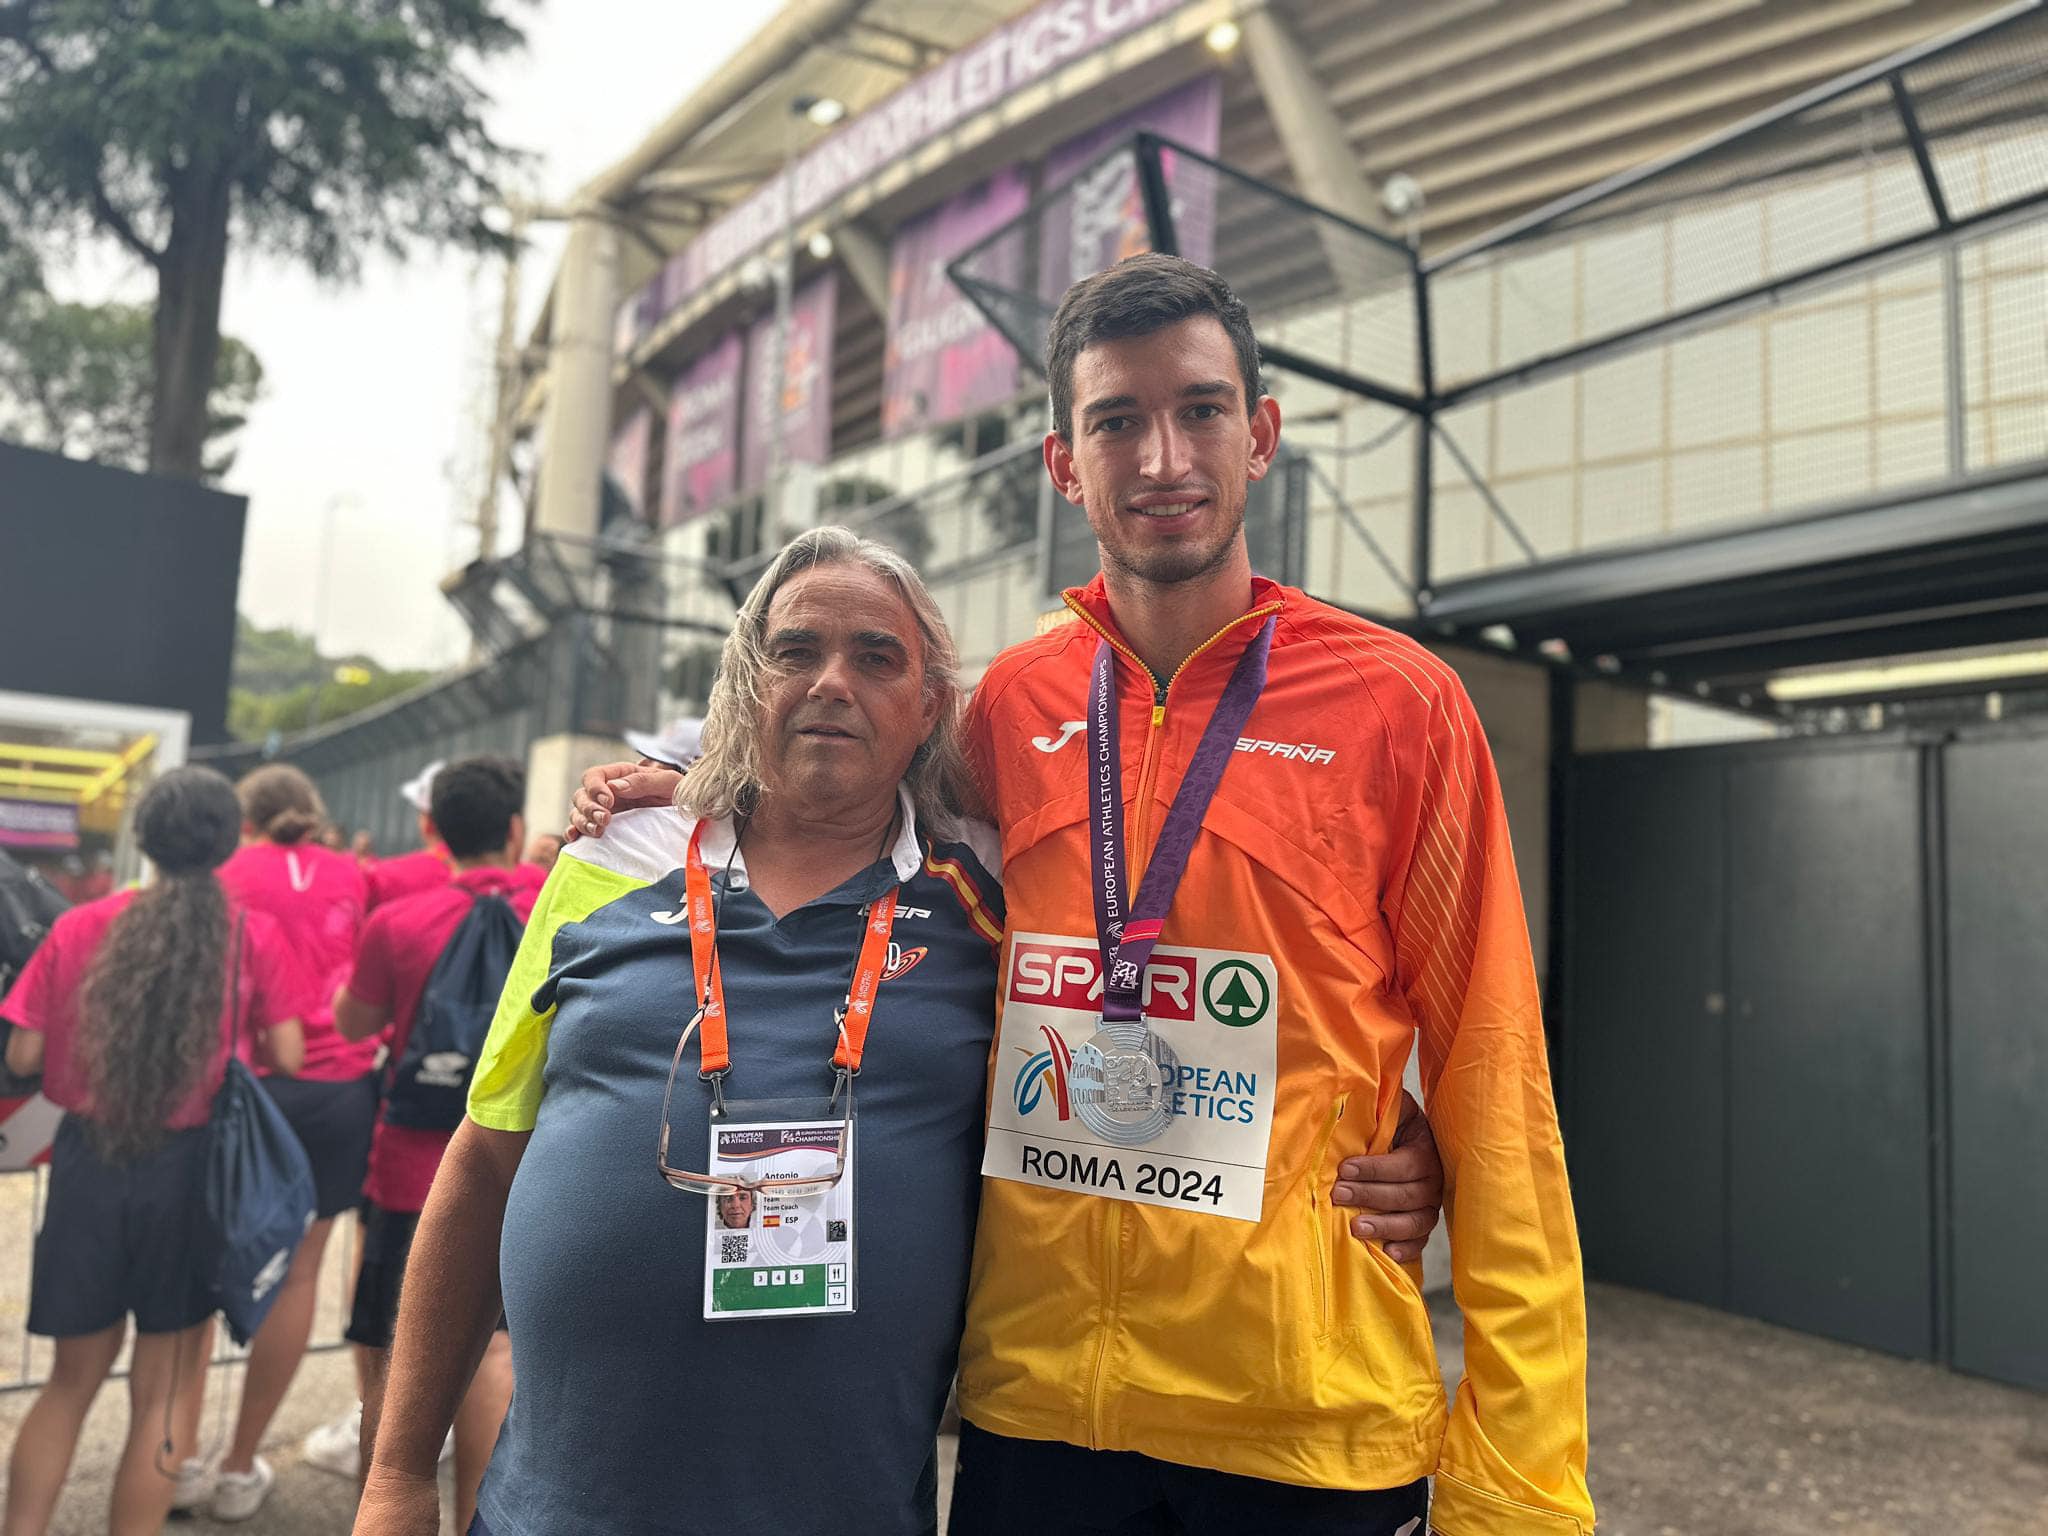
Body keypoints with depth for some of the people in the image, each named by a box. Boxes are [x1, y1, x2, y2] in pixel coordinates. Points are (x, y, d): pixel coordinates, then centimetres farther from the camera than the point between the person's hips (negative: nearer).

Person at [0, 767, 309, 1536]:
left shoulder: (79, 927, -1)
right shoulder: (256, 934, -7)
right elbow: (286, 1057, -8)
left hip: (88, 1162, 3)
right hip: (191, 1169, -2)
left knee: (73, 1377, 21)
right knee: (164, 1390, 10)